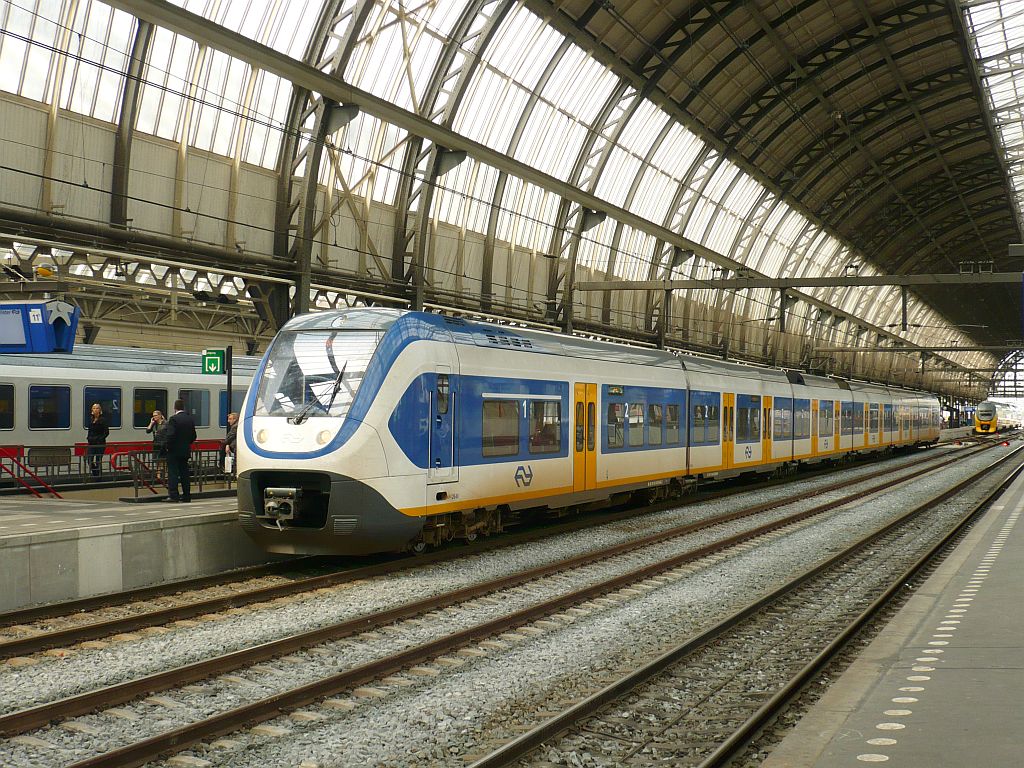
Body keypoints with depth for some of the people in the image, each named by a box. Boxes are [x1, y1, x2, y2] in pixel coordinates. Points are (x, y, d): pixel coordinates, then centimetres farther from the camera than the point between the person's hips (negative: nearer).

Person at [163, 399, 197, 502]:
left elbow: (170, 435, -21)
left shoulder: (173, 419, -14)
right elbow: (193, 436, 9)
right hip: (186, 451, 6)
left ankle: (173, 495, -7)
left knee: (173, 472, -2)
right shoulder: (190, 419, 6)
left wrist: (168, 446, -7)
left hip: (174, 451, -6)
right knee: (184, 473, 11)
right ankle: (186, 496, 12)